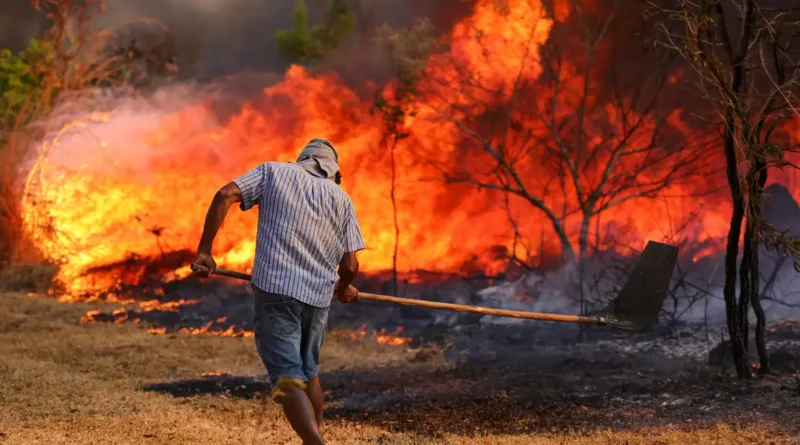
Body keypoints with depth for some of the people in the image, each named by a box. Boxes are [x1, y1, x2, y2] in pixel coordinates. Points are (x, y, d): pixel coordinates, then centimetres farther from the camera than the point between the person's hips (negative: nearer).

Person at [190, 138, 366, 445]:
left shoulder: (274, 172, 9)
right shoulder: (341, 198, 11)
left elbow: (224, 196, -6)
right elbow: (350, 265, 5)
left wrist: (204, 251, -3)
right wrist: (343, 288, 27)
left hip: (275, 288, -3)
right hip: (318, 296, 3)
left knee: (288, 379, -8)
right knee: (308, 371, 25)